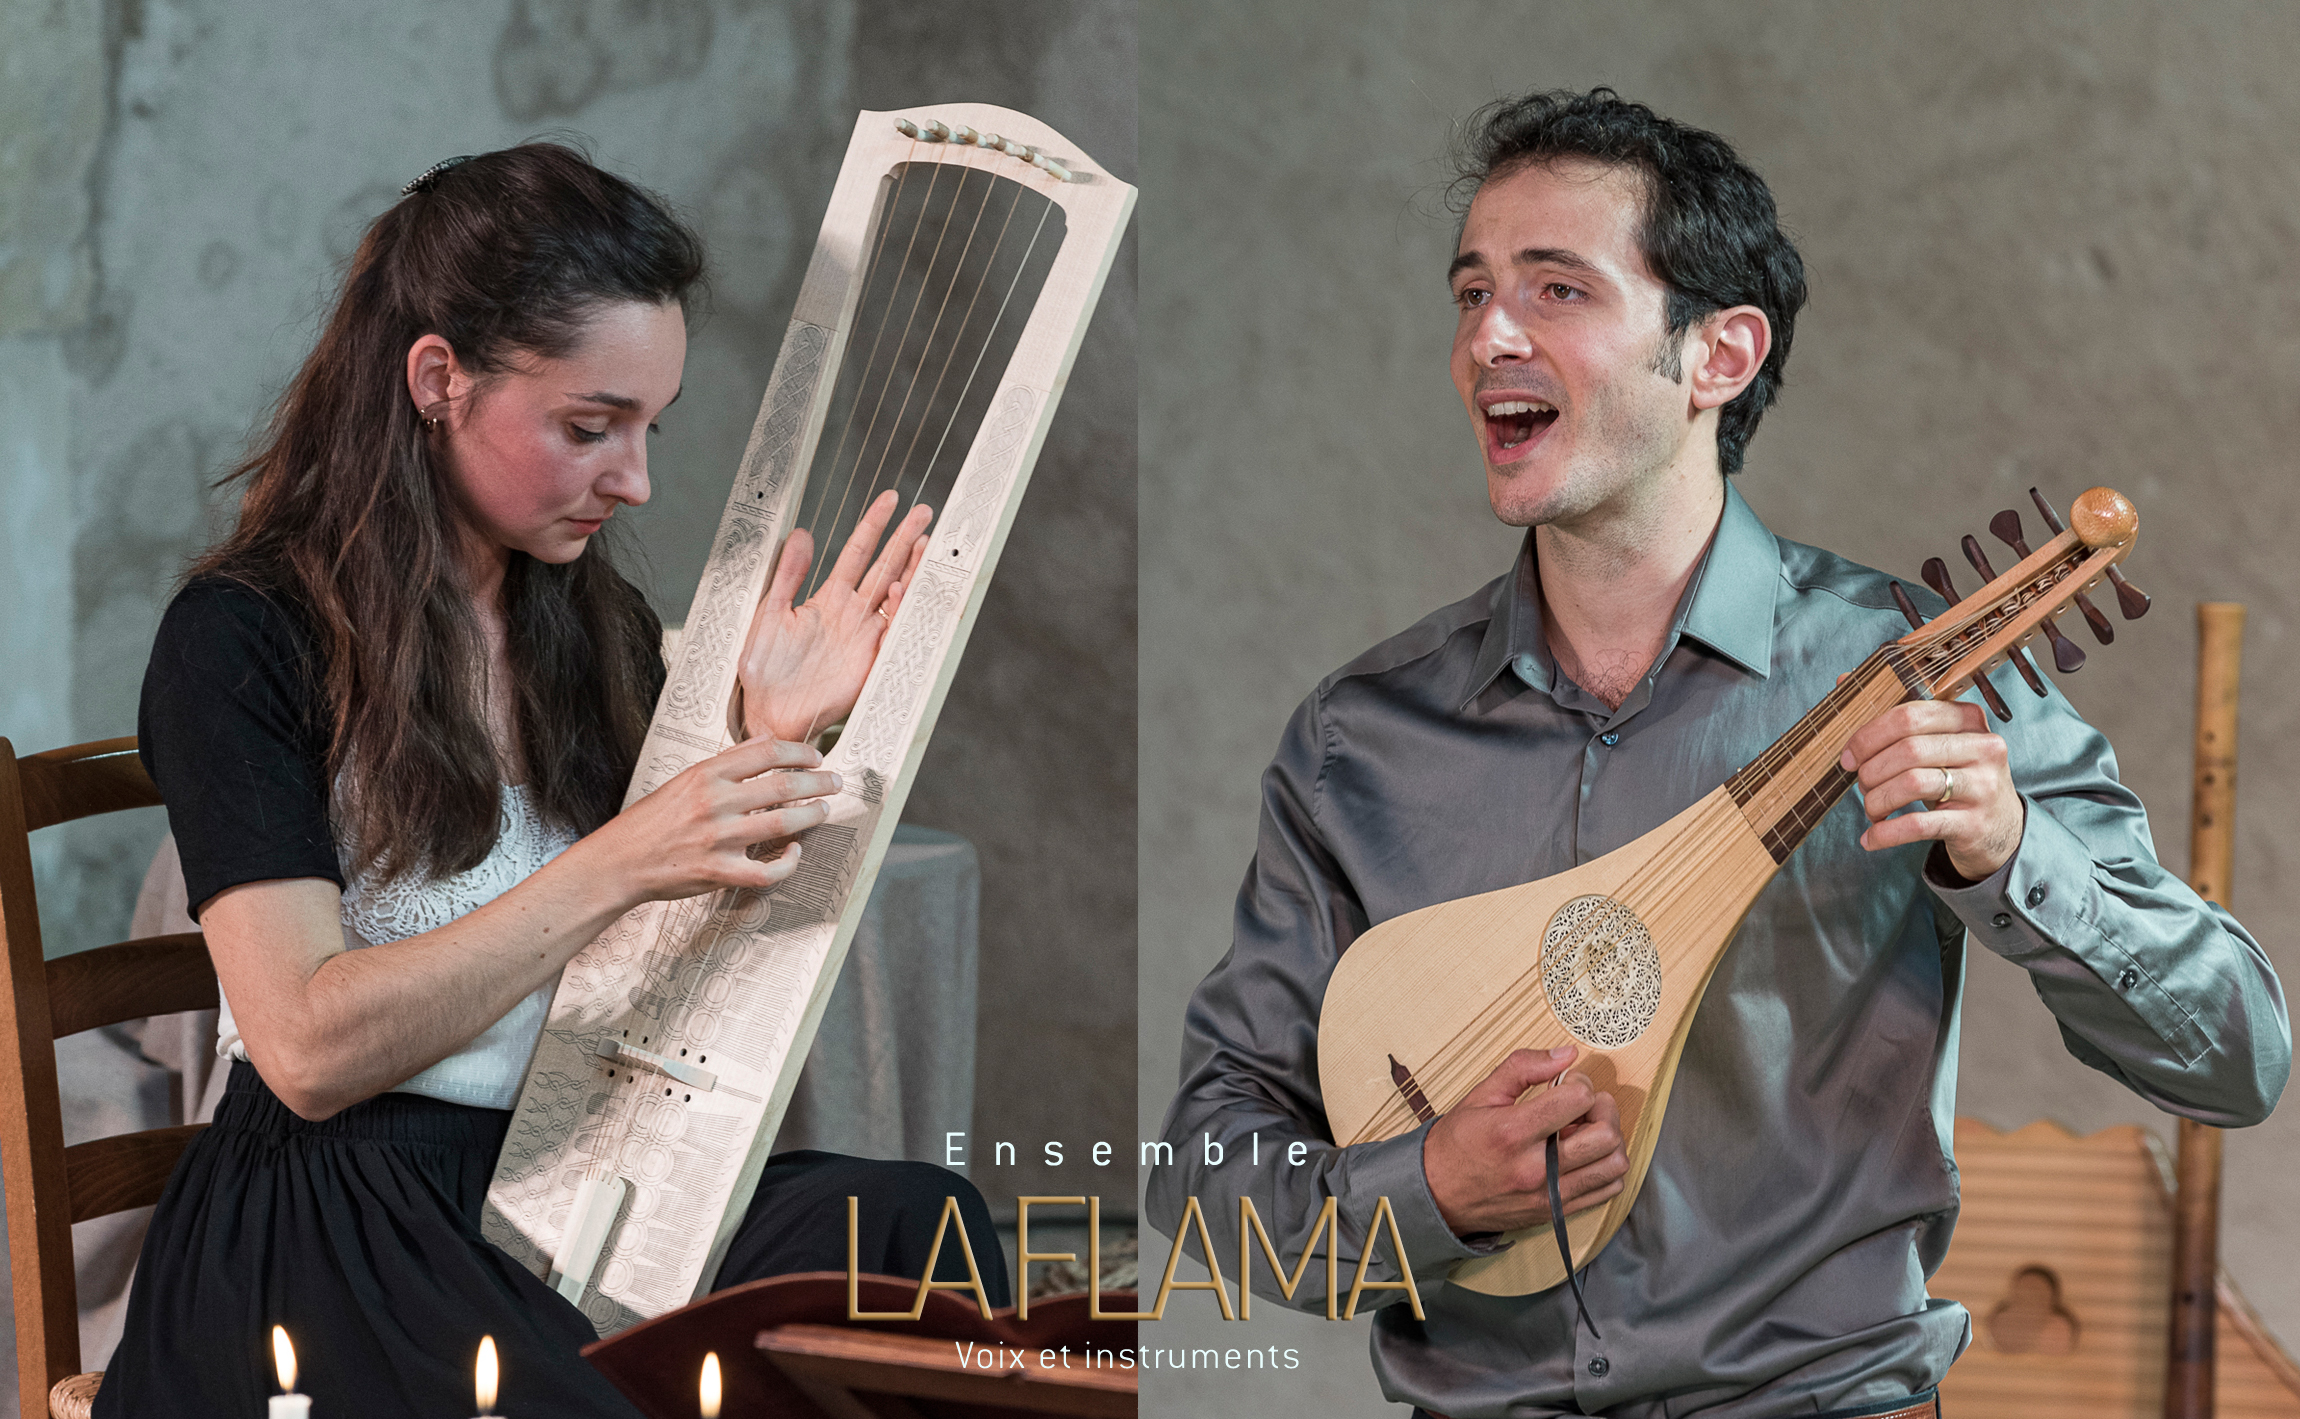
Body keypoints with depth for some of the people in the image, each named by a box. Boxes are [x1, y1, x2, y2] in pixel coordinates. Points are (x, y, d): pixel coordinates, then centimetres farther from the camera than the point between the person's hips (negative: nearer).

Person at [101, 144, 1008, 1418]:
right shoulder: (241, 639, -6)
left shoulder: (599, 626, 14)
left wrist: (773, 742, -1)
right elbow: (309, 1050, -15)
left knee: (916, 1219, -26)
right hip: (339, 1225, -6)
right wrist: (618, 866, -21)